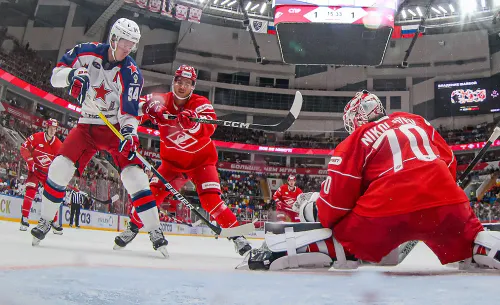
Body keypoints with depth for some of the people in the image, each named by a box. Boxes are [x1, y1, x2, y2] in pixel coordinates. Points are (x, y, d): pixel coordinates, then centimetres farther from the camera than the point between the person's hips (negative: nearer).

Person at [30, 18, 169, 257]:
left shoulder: (131, 73, -14)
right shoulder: (87, 52, -7)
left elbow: (129, 111, -17)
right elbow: (56, 74, -4)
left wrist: (129, 133, -36)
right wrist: (72, 74, -27)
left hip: (116, 127, -2)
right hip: (87, 125, 3)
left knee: (134, 175, -18)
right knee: (59, 168, -9)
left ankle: (155, 231, -11)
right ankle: (45, 221, 14)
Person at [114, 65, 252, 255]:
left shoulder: (201, 103, -17)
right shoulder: (161, 100, -8)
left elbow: (209, 128, -33)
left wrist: (193, 121, -56)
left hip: (202, 160, -3)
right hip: (173, 161, 3)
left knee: (211, 200, -17)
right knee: (152, 192, -6)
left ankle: (237, 235, -7)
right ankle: (132, 228, 16)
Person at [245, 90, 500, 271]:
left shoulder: (356, 140, 11)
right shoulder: (418, 122, 26)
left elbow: (337, 199, 5)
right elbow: (449, 164, 26)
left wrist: (313, 209, 22)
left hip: (388, 210, -4)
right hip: (446, 202, 4)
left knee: (339, 239, 9)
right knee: (468, 241, 30)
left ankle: (275, 253, -6)